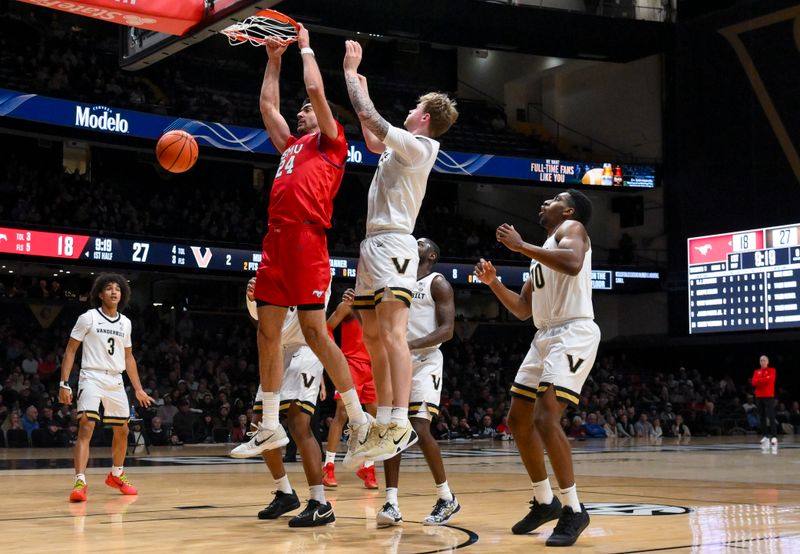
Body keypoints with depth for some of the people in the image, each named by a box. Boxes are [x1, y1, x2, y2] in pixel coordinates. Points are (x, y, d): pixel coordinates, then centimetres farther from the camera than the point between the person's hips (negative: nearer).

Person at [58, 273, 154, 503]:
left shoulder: (125, 323, 10)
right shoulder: (88, 318, -5)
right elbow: (70, 350, -3)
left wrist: (138, 389, 14)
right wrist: (64, 384, -10)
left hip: (116, 381, 6)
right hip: (91, 378, -6)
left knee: (122, 430, 13)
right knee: (86, 427, -20)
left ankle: (116, 475, 34)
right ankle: (80, 482, -22)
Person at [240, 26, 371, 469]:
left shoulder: (331, 142, 8)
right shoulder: (291, 146, 27)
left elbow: (316, 88, 0)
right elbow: (267, 105, 34)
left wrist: (306, 47, 13)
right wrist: (274, 61, 35)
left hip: (305, 238, -8)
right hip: (275, 238, 8)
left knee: (314, 331, -10)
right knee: (267, 330, 4)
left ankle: (358, 417, -1)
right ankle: (270, 426, 9)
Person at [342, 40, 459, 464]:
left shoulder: (418, 147, -7)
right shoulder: (403, 149, 21)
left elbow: (371, 118, -13)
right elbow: (371, 139, 40)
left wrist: (350, 71, -1)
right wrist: (361, 89, 37)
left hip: (392, 244, -10)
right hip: (374, 245, 10)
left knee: (392, 333, -20)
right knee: (373, 338, 9)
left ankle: (400, 424, -28)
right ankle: (383, 424, 11)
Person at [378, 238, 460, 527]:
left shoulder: (437, 283, -3)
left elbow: (447, 330, -12)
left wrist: (411, 345, -25)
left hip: (425, 362, -6)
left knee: (420, 430, -16)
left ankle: (447, 498, 0)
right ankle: (392, 504, -1)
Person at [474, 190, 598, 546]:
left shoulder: (571, 228, -2)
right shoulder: (542, 252, 24)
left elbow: (573, 263, -27)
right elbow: (523, 310, 26)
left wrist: (520, 246, -20)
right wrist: (493, 283, 13)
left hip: (573, 333, -10)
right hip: (544, 337, 10)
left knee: (546, 419, -22)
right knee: (518, 420, 11)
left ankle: (574, 510, -12)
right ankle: (544, 502, 22)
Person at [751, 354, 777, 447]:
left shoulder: (772, 370, 2)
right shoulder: (756, 372, 14)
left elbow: (769, 379, -15)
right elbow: (753, 382, 0)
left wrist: (758, 380, -6)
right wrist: (764, 380, -13)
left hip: (769, 396, -4)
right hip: (759, 397, 5)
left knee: (771, 417, -11)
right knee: (762, 417, 5)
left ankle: (774, 437, -16)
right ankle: (764, 436, 9)